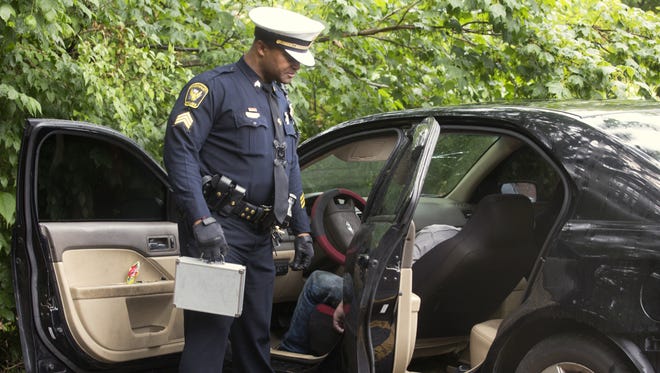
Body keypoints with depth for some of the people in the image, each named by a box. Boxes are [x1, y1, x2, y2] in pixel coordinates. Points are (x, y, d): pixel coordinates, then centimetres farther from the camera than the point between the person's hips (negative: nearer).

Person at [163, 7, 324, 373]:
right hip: (218, 228, -8)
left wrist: (302, 230, 18)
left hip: (260, 235, 8)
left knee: (256, 334, 13)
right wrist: (202, 220, -24)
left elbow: (290, 168, 23)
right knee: (210, 327, -12)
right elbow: (179, 151, -16)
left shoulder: (280, 99, 18)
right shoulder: (215, 87, -8)